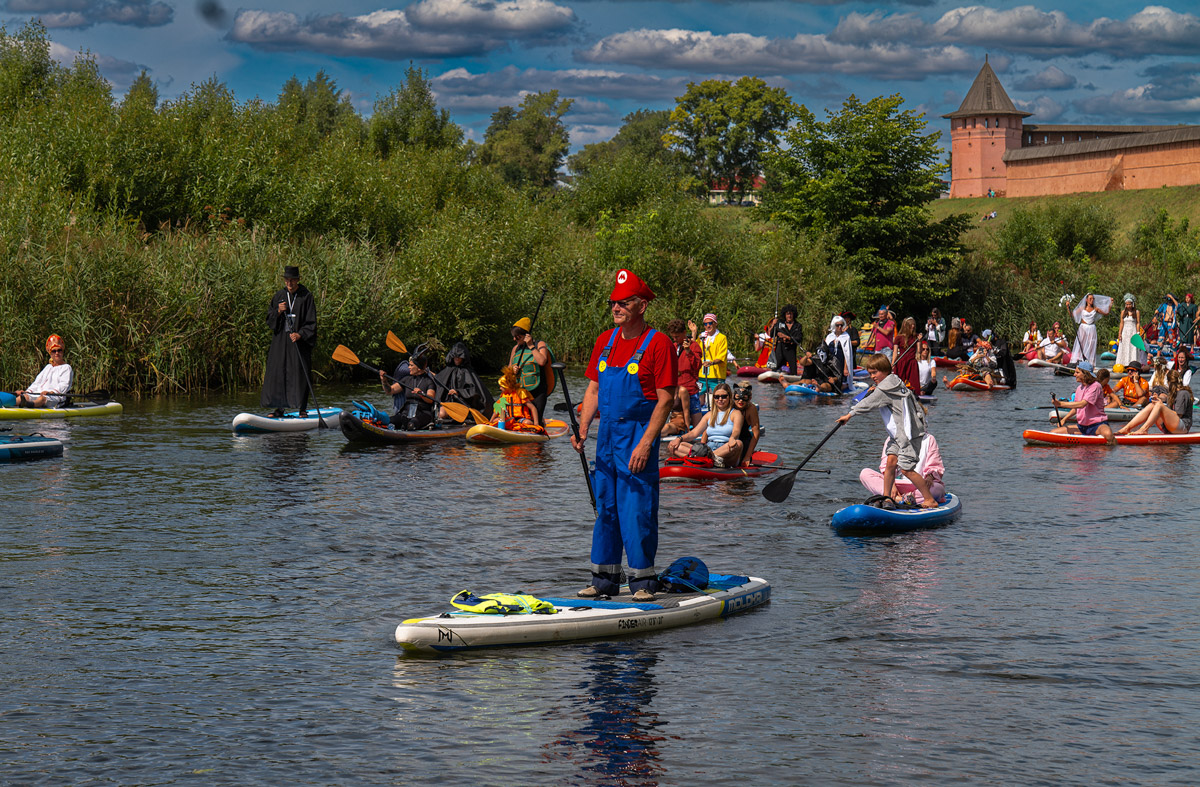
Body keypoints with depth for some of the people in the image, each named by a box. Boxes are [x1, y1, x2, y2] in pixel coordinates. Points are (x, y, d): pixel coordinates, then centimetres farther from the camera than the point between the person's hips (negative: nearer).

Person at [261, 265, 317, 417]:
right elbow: (269, 319, 11)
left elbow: (311, 323, -3)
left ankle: (302, 409, 5)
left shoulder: (307, 297, -1)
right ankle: (279, 408, 9)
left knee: (300, 375, -3)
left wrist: (300, 334, -18)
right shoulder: (279, 296, 10)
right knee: (278, 373, 1)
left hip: (299, 342, -3)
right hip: (280, 342, 4)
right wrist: (278, 311, -8)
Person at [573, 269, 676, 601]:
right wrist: (582, 430, 1)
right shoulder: (605, 341, 11)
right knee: (604, 508, 10)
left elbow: (665, 399, -12)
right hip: (607, 433, 7)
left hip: (638, 433, -7)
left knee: (637, 510, -6)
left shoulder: (657, 343, -9)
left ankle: (643, 581, 1)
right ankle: (604, 579, 17)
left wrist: (645, 443, -19)